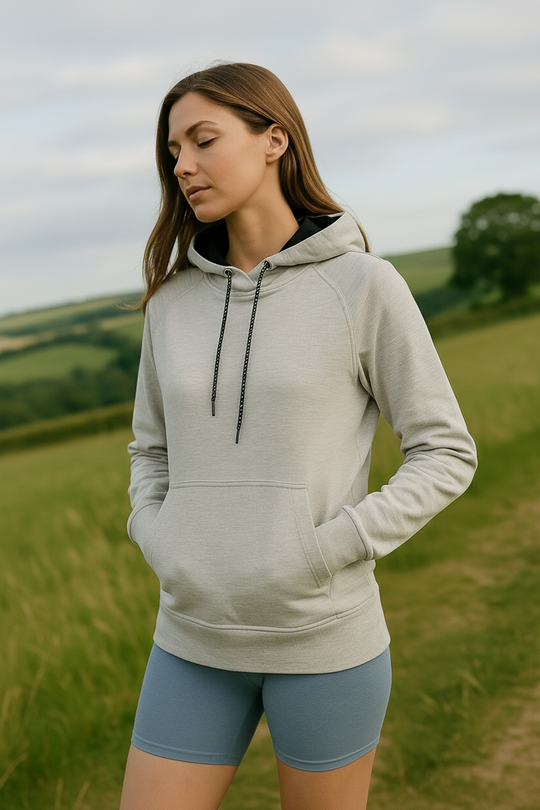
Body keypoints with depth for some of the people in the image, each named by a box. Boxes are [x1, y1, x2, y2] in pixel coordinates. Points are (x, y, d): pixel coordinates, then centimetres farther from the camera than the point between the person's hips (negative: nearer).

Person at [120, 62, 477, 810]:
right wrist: (160, 546, -2)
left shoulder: (365, 284, -9)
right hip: (197, 639, 4)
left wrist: (326, 552, -15)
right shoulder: (175, 298, 4)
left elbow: (445, 455, -5)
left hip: (325, 637, -3)